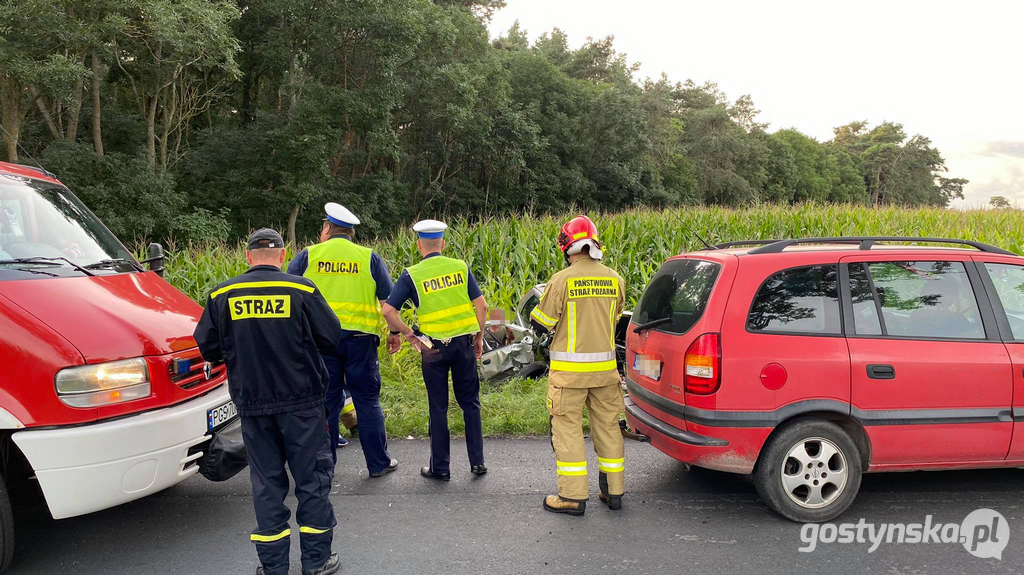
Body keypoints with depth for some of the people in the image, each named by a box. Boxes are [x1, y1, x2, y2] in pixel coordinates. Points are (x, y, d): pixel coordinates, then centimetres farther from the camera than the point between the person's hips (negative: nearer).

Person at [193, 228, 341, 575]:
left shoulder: (221, 296, 0)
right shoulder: (302, 290, -8)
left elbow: (207, 349, 5)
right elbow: (331, 338, -3)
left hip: (252, 405, 2)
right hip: (301, 402, -2)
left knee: (266, 482, 12)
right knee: (312, 478, 9)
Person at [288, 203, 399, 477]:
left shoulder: (307, 256, 4)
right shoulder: (370, 258, 4)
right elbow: (388, 300, 1)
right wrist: (395, 332, 11)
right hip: (359, 338, 0)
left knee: (326, 401, 10)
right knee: (368, 400, 9)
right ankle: (378, 463, 16)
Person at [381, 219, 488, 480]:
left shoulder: (411, 275, -5)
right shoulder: (461, 267, 1)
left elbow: (388, 311, -11)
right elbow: (481, 305, -1)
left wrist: (408, 334, 1)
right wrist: (479, 337, 9)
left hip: (434, 347, -2)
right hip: (464, 343, 2)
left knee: (438, 408, 9)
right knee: (470, 403, 14)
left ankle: (440, 467, 17)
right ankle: (477, 461, 19)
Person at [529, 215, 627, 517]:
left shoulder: (561, 280, -14)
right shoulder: (614, 279, 2)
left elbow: (541, 324, -8)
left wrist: (539, 306, 13)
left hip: (570, 368, -5)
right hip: (605, 366, 5)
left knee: (568, 428, 5)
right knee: (608, 426, 15)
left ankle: (573, 496, 9)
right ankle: (614, 491, 24)